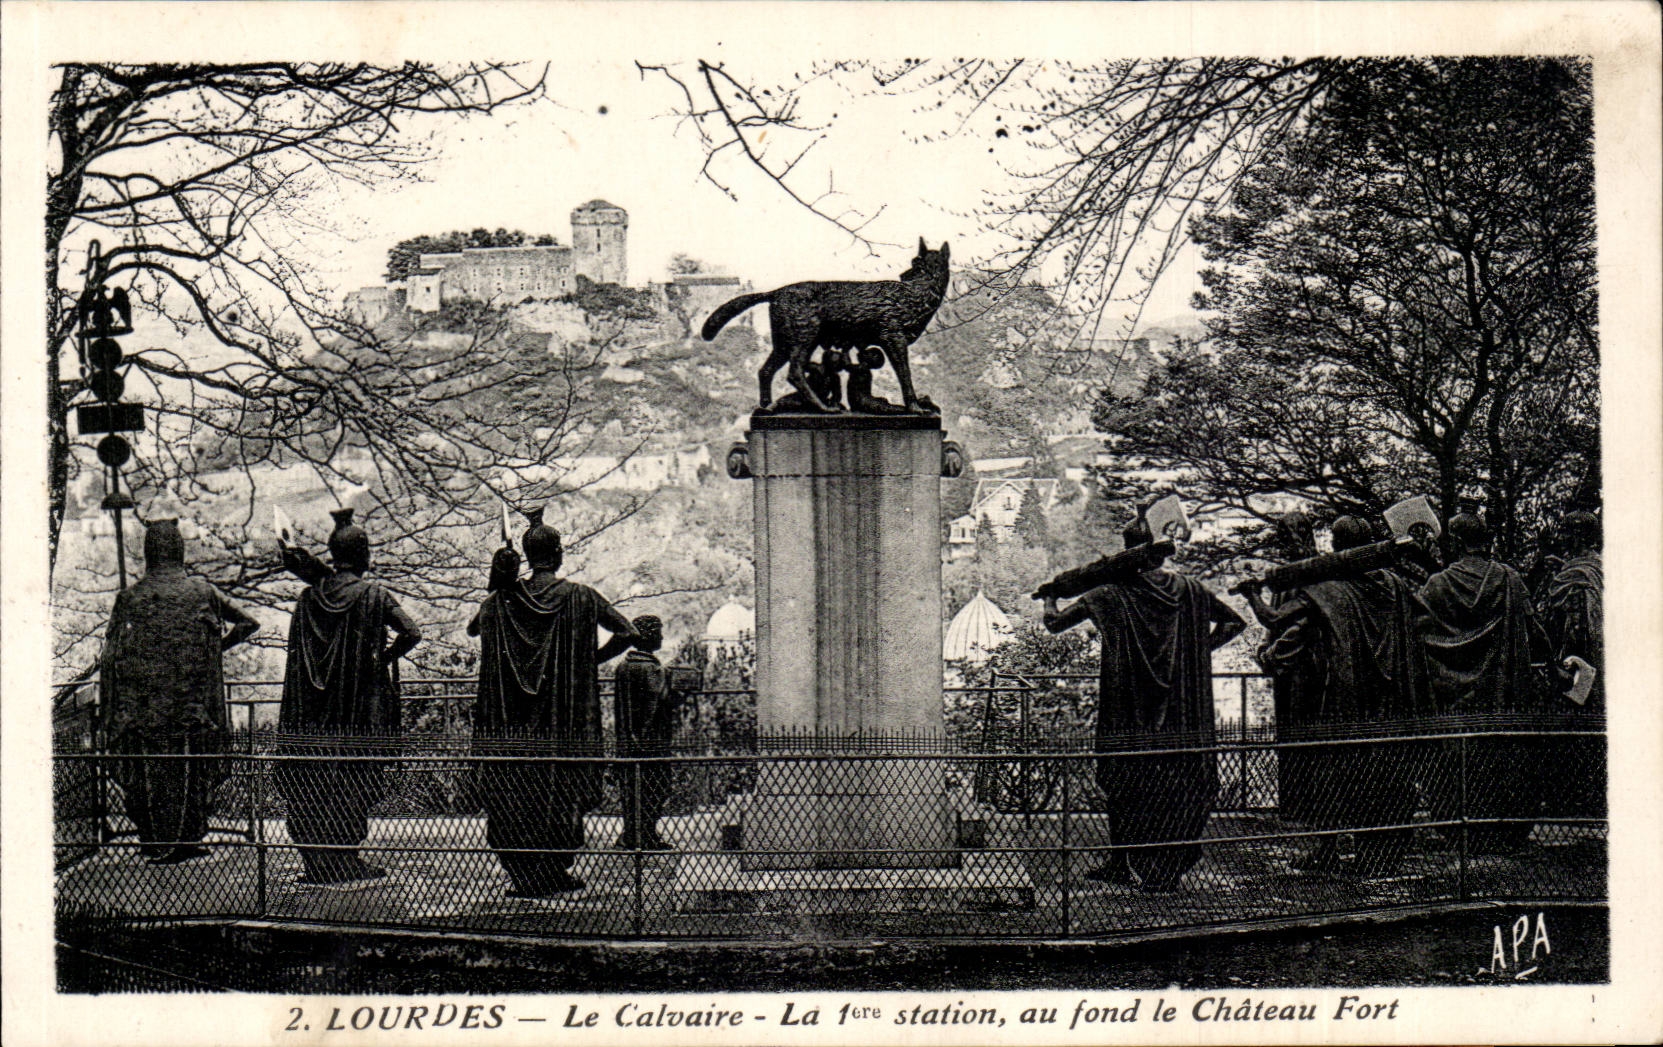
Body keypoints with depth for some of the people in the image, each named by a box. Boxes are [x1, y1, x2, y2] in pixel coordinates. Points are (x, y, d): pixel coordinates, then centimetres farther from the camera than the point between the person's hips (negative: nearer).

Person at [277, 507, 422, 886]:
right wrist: (384, 659, -5)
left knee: (311, 781, 8)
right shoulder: (373, 596, -7)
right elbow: (411, 633, -15)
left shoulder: (309, 597, 3)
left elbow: (296, 650, 9)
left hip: (313, 710, 3)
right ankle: (345, 860, 3)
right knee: (355, 780, 3)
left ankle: (316, 861, 8)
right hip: (361, 707, -3)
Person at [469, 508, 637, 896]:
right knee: (562, 788, 5)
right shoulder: (580, 597, -2)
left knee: (515, 791, 5)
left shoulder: (503, 599, 2)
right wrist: (595, 660, 10)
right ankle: (558, 868, 3)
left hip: (514, 716, 1)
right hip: (566, 714, -1)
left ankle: (522, 874, 2)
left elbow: (472, 628, 21)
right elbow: (626, 633, -1)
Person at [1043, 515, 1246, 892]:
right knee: (1181, 782, 7)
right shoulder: (1187, 589, 2)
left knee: (1131, 781, 7)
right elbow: (1233, 623, 12)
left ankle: (1131, 865, 10)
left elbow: (1054, 623, -1)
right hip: (1181, 710, 2)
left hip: (1131, 707, -2)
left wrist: (1050, 599, 19)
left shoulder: (1111, 594, -6)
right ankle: (1171, 866, 8)